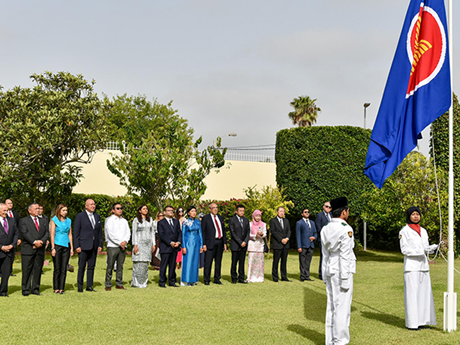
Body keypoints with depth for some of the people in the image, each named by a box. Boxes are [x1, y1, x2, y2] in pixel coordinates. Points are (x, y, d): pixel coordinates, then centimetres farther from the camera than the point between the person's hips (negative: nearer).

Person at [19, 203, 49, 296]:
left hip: (40, 250, 4)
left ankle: (36, 289, 12)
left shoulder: (43, 221, 18)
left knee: (38, 270, 5)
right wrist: (34, 242, -18)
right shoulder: (23, 221, 3)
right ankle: (26, 290, 4)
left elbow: (47, 233, 8)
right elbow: (24, 233, -9)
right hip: (28, 249, -4)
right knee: (27, 270, -2)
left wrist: (41, 241, -11)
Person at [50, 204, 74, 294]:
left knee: (64, 269, 3)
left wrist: (72, 248, 9)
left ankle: (61, 288, 8)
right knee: (57, 268, 0)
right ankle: (56, 288, 7)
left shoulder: (68, 221, 11)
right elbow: (52, 235, -4)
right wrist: (53, 248, -10)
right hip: (57, 245, -4)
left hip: (66, 246, 4)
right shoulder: (54, 220, -1)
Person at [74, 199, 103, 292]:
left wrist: (100, 245, 7)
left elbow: (100, 232, 14)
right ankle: (80, 287, 5)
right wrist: (77, 246, -11)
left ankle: (89, 286, 15)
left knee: (91, 266, 7)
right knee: (82, 267, -1)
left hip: (94, 246, 5)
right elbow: (76, 232, -4)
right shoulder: (80, 216, -2)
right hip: (83, 246, -5)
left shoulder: (97, 216, 13)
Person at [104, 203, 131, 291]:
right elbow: (110, 234, -8)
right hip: (112, 246, -5)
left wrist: (125, 241, -8)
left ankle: (119, 284, 11)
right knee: (110, 266, -4)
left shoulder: (124, 221, 18)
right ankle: (108, 285, 1)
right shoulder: (109, 220, 1)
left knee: (120, 266, 5)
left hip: (123, 246, 5)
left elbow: (128, 233, 11)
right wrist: (119, 243, -11)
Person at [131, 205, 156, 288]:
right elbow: (134, 233, -3)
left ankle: (143, 282, 9)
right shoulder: (136, 220, 2)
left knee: (145, 263, 3)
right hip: (139, 243, -4)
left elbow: (152, 232, 14)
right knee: (139, 263, -8)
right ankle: (136, 283, -2)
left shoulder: (150, 219, 13)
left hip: (148, 244, 4)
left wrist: (154, 244, 7)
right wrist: (135, 245, -11)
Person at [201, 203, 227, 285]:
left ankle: (217, 279, 19)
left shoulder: (220, 218, 15)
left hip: (220, 242, 5)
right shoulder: (206, 218, -1)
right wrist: (203, 244, -11)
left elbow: (224, 231, 17)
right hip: (210, 243, -5)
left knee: (218, 262, 10)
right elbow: (202, 232, -4)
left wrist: (225, 243, 9)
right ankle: (206, 280, 5)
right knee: (208, 262, -4)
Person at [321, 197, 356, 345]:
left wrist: (325, 276, 16)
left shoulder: (326, 229, 9)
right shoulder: (346, 230, -14)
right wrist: (345, 280, -13)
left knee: (331, 306, 12)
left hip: (330, 272, 8)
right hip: (341, 272, -8)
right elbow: (345, 257, -16)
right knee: (342, 308, -4)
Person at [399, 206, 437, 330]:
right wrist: (421, 251, -18)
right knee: (412, 293, -6)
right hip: (411, 266, -6)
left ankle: (421, 320, 10)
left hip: (423, 265, 6)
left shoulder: (423, 231, 16)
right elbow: (404, 249, -8)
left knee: (424, 292, 5)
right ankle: (412, 323, -3)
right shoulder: (404, 231, -2)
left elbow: (426, 247, 17)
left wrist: (431, 248, -6)